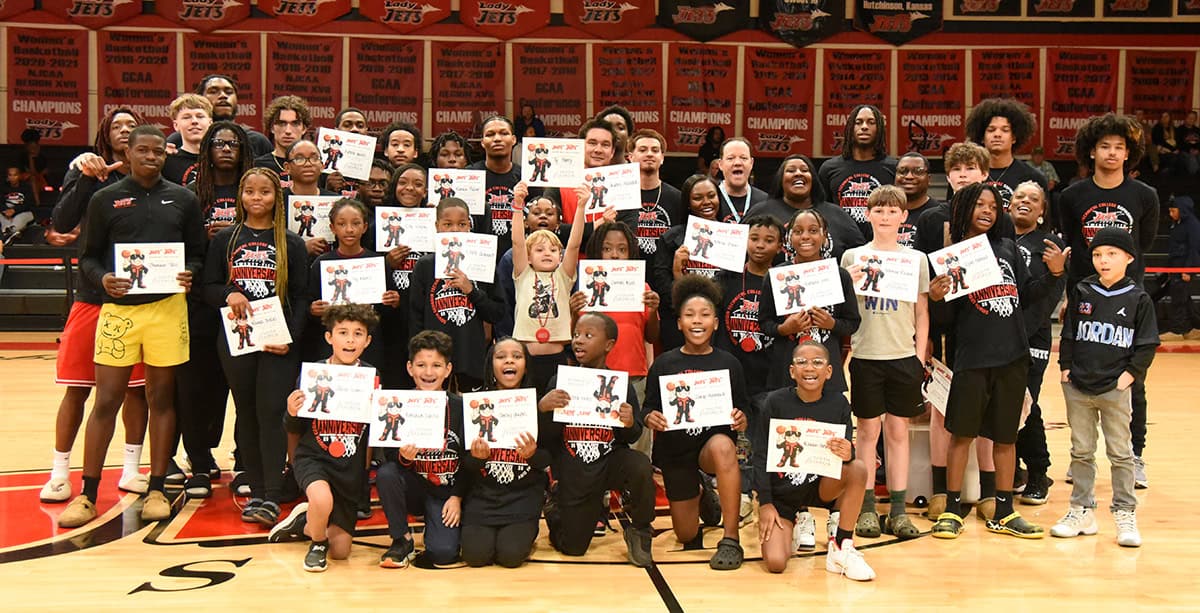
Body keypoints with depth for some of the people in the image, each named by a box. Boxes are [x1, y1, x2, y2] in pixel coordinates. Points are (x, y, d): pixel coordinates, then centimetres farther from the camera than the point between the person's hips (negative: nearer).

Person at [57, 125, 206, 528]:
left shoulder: (183, 199, 9)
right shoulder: (105, 200, 5)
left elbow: (197, 253, 12)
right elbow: (88, 257, 6)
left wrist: (189, 274, -9)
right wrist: (103, 279, -14)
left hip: (168, 308, 1)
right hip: (119, 308, -1)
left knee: (161, 397, 7)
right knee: (106, 400, 0)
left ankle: (156, 489, 17)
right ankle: (87, 495, 9)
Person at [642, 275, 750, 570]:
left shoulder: (728, 364, -2)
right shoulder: (664, 363, -3)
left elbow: (744, 410, 2)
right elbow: (647, 408, 2)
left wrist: (742, 421, -21)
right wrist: (649, 418, -21)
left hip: (715, 441, -2)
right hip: (675, 450, 2)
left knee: (722, 446, -41)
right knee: (687, 537, 9)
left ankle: (731, 540, -31)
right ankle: (701, 493, 47)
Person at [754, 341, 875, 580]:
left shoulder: (838, 404, -5)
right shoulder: (776, 402, -10)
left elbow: (848, 453, -8)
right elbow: (761, 456, -7)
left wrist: (847, 455, -33)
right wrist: (765, 503, -11)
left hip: (823, 486, 2)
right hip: (781, 492, -2)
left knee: (858, 468, -29)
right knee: (775, 563, -20)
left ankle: (841, 549, -16)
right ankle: (792, 528, 17)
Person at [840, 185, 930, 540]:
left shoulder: (916, 259, 7)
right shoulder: (853, 257, 3)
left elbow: (922, 313, 9)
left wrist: (921, 355, 3)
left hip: (904, 355, 1)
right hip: (866, 355, -1)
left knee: (898, 431, 6)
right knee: (868, 431, 3)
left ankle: (898, 511, 11)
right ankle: (867, 510, 10)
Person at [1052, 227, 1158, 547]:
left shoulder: (1138, 299, -1)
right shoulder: (1081, 293, 4)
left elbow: (1147, 345, 0)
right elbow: (1068, 334, 8)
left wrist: (1129, 375, -7)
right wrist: (1065, 368, 1)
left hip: (1115, 389, -2)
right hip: (1078, 387, 2)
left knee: (1121, 452, 4)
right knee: (1081, 451, 9)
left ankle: (1125, 515, 13)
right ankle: (1082, 511, 18)